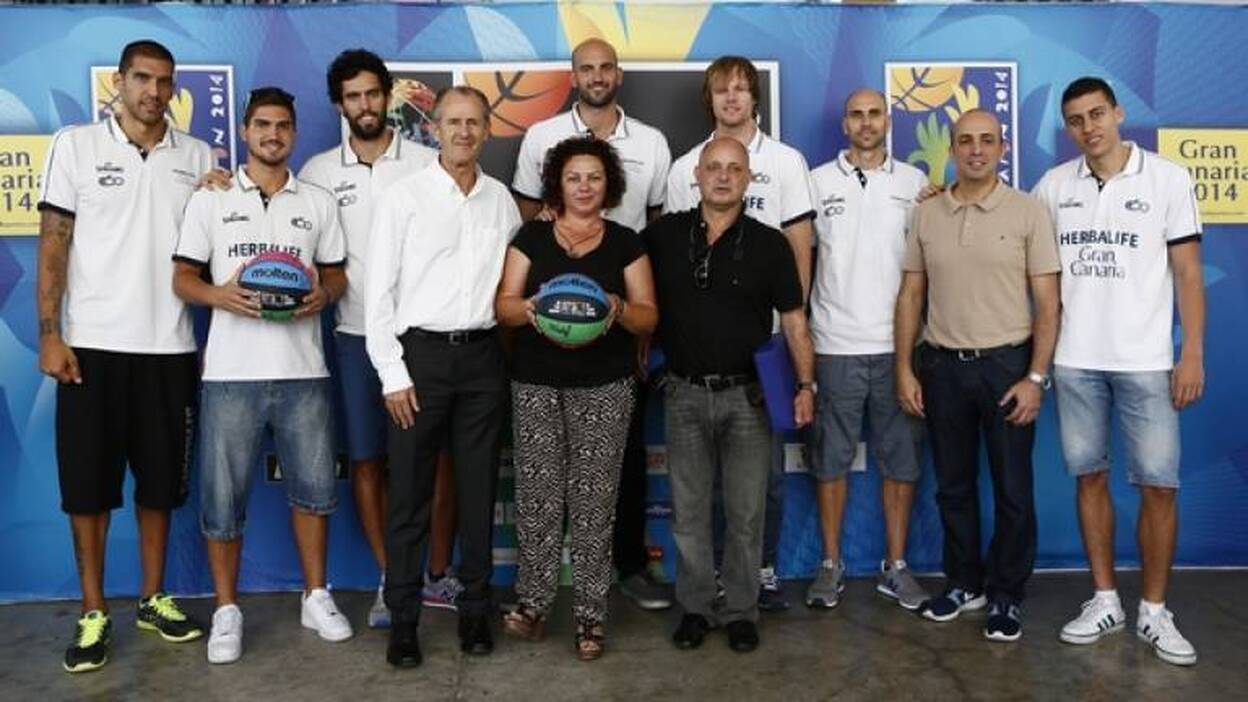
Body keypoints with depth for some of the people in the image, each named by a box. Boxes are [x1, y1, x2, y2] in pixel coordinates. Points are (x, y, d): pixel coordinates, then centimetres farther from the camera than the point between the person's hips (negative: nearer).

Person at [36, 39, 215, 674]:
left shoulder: (199, 157, 7)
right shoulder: (76, 145, 3)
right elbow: (53, 243, -1)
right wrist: (49, 334, -7)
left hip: (168, 347, 2)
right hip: (92, 343, -2)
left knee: (160, 479, 10)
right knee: (87, 480, 4)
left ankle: (152, 598, 25)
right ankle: (93, 613, 17)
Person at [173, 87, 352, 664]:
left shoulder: (318, 202, 12)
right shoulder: (210, 199, 8)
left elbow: (337, 273, 13)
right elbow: (183, 278, 5)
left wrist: (322, 293, -10)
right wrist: (220, 295, -15)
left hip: (302, 369, 2)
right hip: (231, 371, -1)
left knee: (312, 485, 7)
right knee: (222, 493, 3)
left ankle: (316, 597, 24)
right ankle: (226, 610, 19)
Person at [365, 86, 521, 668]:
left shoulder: (501, 199, 10)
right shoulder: (403, 197, -1)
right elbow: (379, 291, -4)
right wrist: (393, 374, -10)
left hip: (482, 357, 3)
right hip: (420, 355, -3)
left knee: (478, 490, 10)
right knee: (410, 494, 3)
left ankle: (474, 609, 23)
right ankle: (403, 619, 16)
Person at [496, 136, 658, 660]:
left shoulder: (625, 242, 7)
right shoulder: (531, 237, 8)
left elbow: (649, 317, 3)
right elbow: (503, 306, 4)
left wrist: (619, 308, -19)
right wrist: (528, 307, -19)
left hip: (604, 388, -1)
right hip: (536, 384, 1)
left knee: (593, 501, 0)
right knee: (537, 496, 1)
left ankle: (591, 615, 10)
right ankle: (533, 602, 17)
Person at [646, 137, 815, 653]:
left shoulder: (769, 243, 1)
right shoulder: (663, 235, 2)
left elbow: (793, 320, 1)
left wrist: (805, 384, -8)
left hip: (748, 394, 0)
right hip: (685, 393, 1)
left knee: (745, 512, 6)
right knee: (689, 510, 8)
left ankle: (741, 611, 21)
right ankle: (695, 607, 23)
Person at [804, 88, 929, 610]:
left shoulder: (915, 182, 8)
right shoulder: (817, 181, 6)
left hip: (898, 344, 1)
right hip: (835, 345, -1)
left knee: (900, 459, 7)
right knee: (830, 460, 5)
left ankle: (895, 566, 20)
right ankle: (831, 564, 18)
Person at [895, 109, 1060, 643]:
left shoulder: (1028, 212, -3)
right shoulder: (926, 214, 5)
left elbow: (1047, 304, -4)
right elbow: (910, 296, 7)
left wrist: (1035, 378, -11)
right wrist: (905, 369, 2)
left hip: (1007, 364, -2)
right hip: (942, 365, 3)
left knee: (1013, 489, 5)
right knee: (953, 485, 13)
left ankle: (1005, 596, 22)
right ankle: (964, 584, 29)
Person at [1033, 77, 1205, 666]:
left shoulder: (1167, 178, 1)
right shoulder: (1053, 186, 6)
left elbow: (1188, 272, 0)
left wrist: (1192, 354, -5)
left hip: (1145, 361, -2)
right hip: (1074, 360, 2)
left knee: (1158, 485, 0)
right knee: (1090, 477, 8)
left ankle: (1154, 611, 15)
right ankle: (1105, 601, 20)